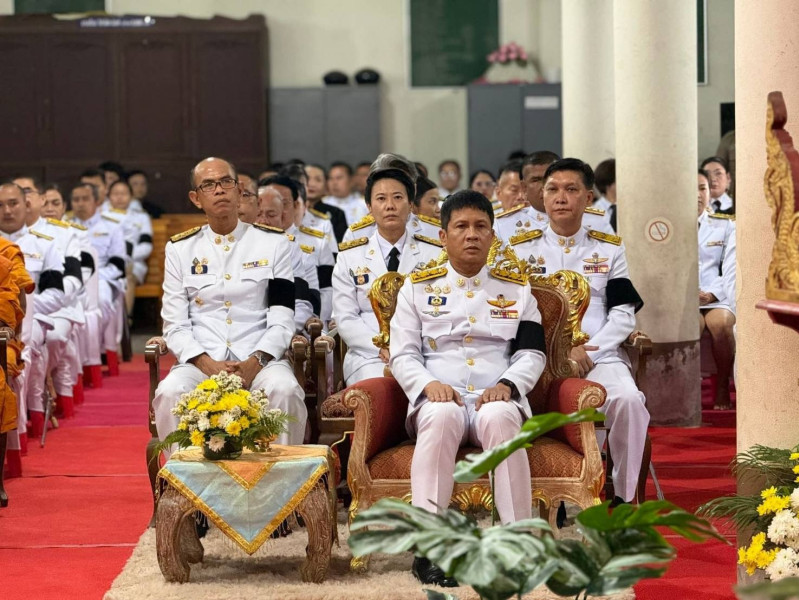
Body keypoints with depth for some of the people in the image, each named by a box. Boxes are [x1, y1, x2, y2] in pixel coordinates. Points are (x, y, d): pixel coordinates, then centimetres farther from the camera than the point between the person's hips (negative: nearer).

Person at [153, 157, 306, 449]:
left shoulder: (273, 242, 10)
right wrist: (208, 364, -12)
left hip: (259, 361, 0)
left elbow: (282, 319, 3)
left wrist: (255, 362, -15)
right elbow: (175, 325, 6)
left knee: (285, 389, -33)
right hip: (201, 362, 1)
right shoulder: (179, 249, 12)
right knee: (169, 393, -31)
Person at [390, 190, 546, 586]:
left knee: (501, 418, -37)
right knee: (442, 416, -38)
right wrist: (428, 384, -14)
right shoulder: (417, 288, 14)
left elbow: (533, 353, 9)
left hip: (497, 398, 1)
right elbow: (403, 355, 7)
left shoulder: (517, 289, 17)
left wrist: (507, 384, -12)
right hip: (439, 397, 0)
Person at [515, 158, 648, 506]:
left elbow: (624, 315, 8)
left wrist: (590, 352, -10)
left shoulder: (609, 249, 16)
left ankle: (624, 497, -17)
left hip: (600, 355, 1)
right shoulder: (522, 250, 13)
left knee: (628, 399, -32)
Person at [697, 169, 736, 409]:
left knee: (720, 322, -34)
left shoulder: (726, 226, 16)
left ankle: (723, 386, -17)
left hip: (718, 298, 1)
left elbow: (731, 268, 6)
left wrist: (714, 294, -11)